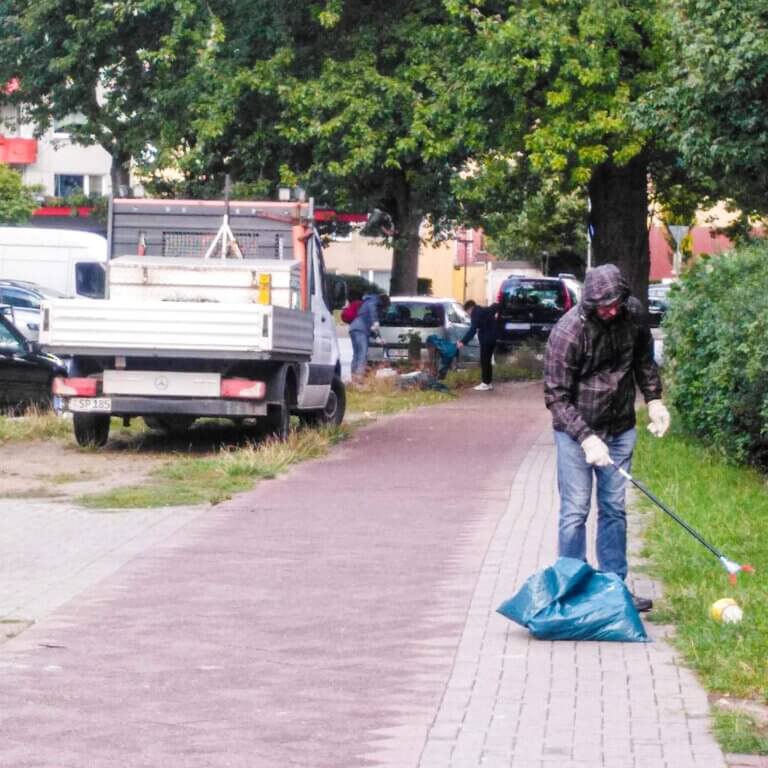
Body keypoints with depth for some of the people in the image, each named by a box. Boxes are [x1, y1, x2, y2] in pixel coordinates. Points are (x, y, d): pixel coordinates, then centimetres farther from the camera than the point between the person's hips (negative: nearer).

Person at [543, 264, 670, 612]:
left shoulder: (633, 313, -5)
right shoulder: (568, 332, -21)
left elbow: (644, 359, 16)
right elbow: (556, 396, -18)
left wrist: (654, 399, 7)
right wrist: (586, 438, -26)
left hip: (619, 429, 5)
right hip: (576, 431, -5)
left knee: (614, 510, 10)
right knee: (575, 512, -3)